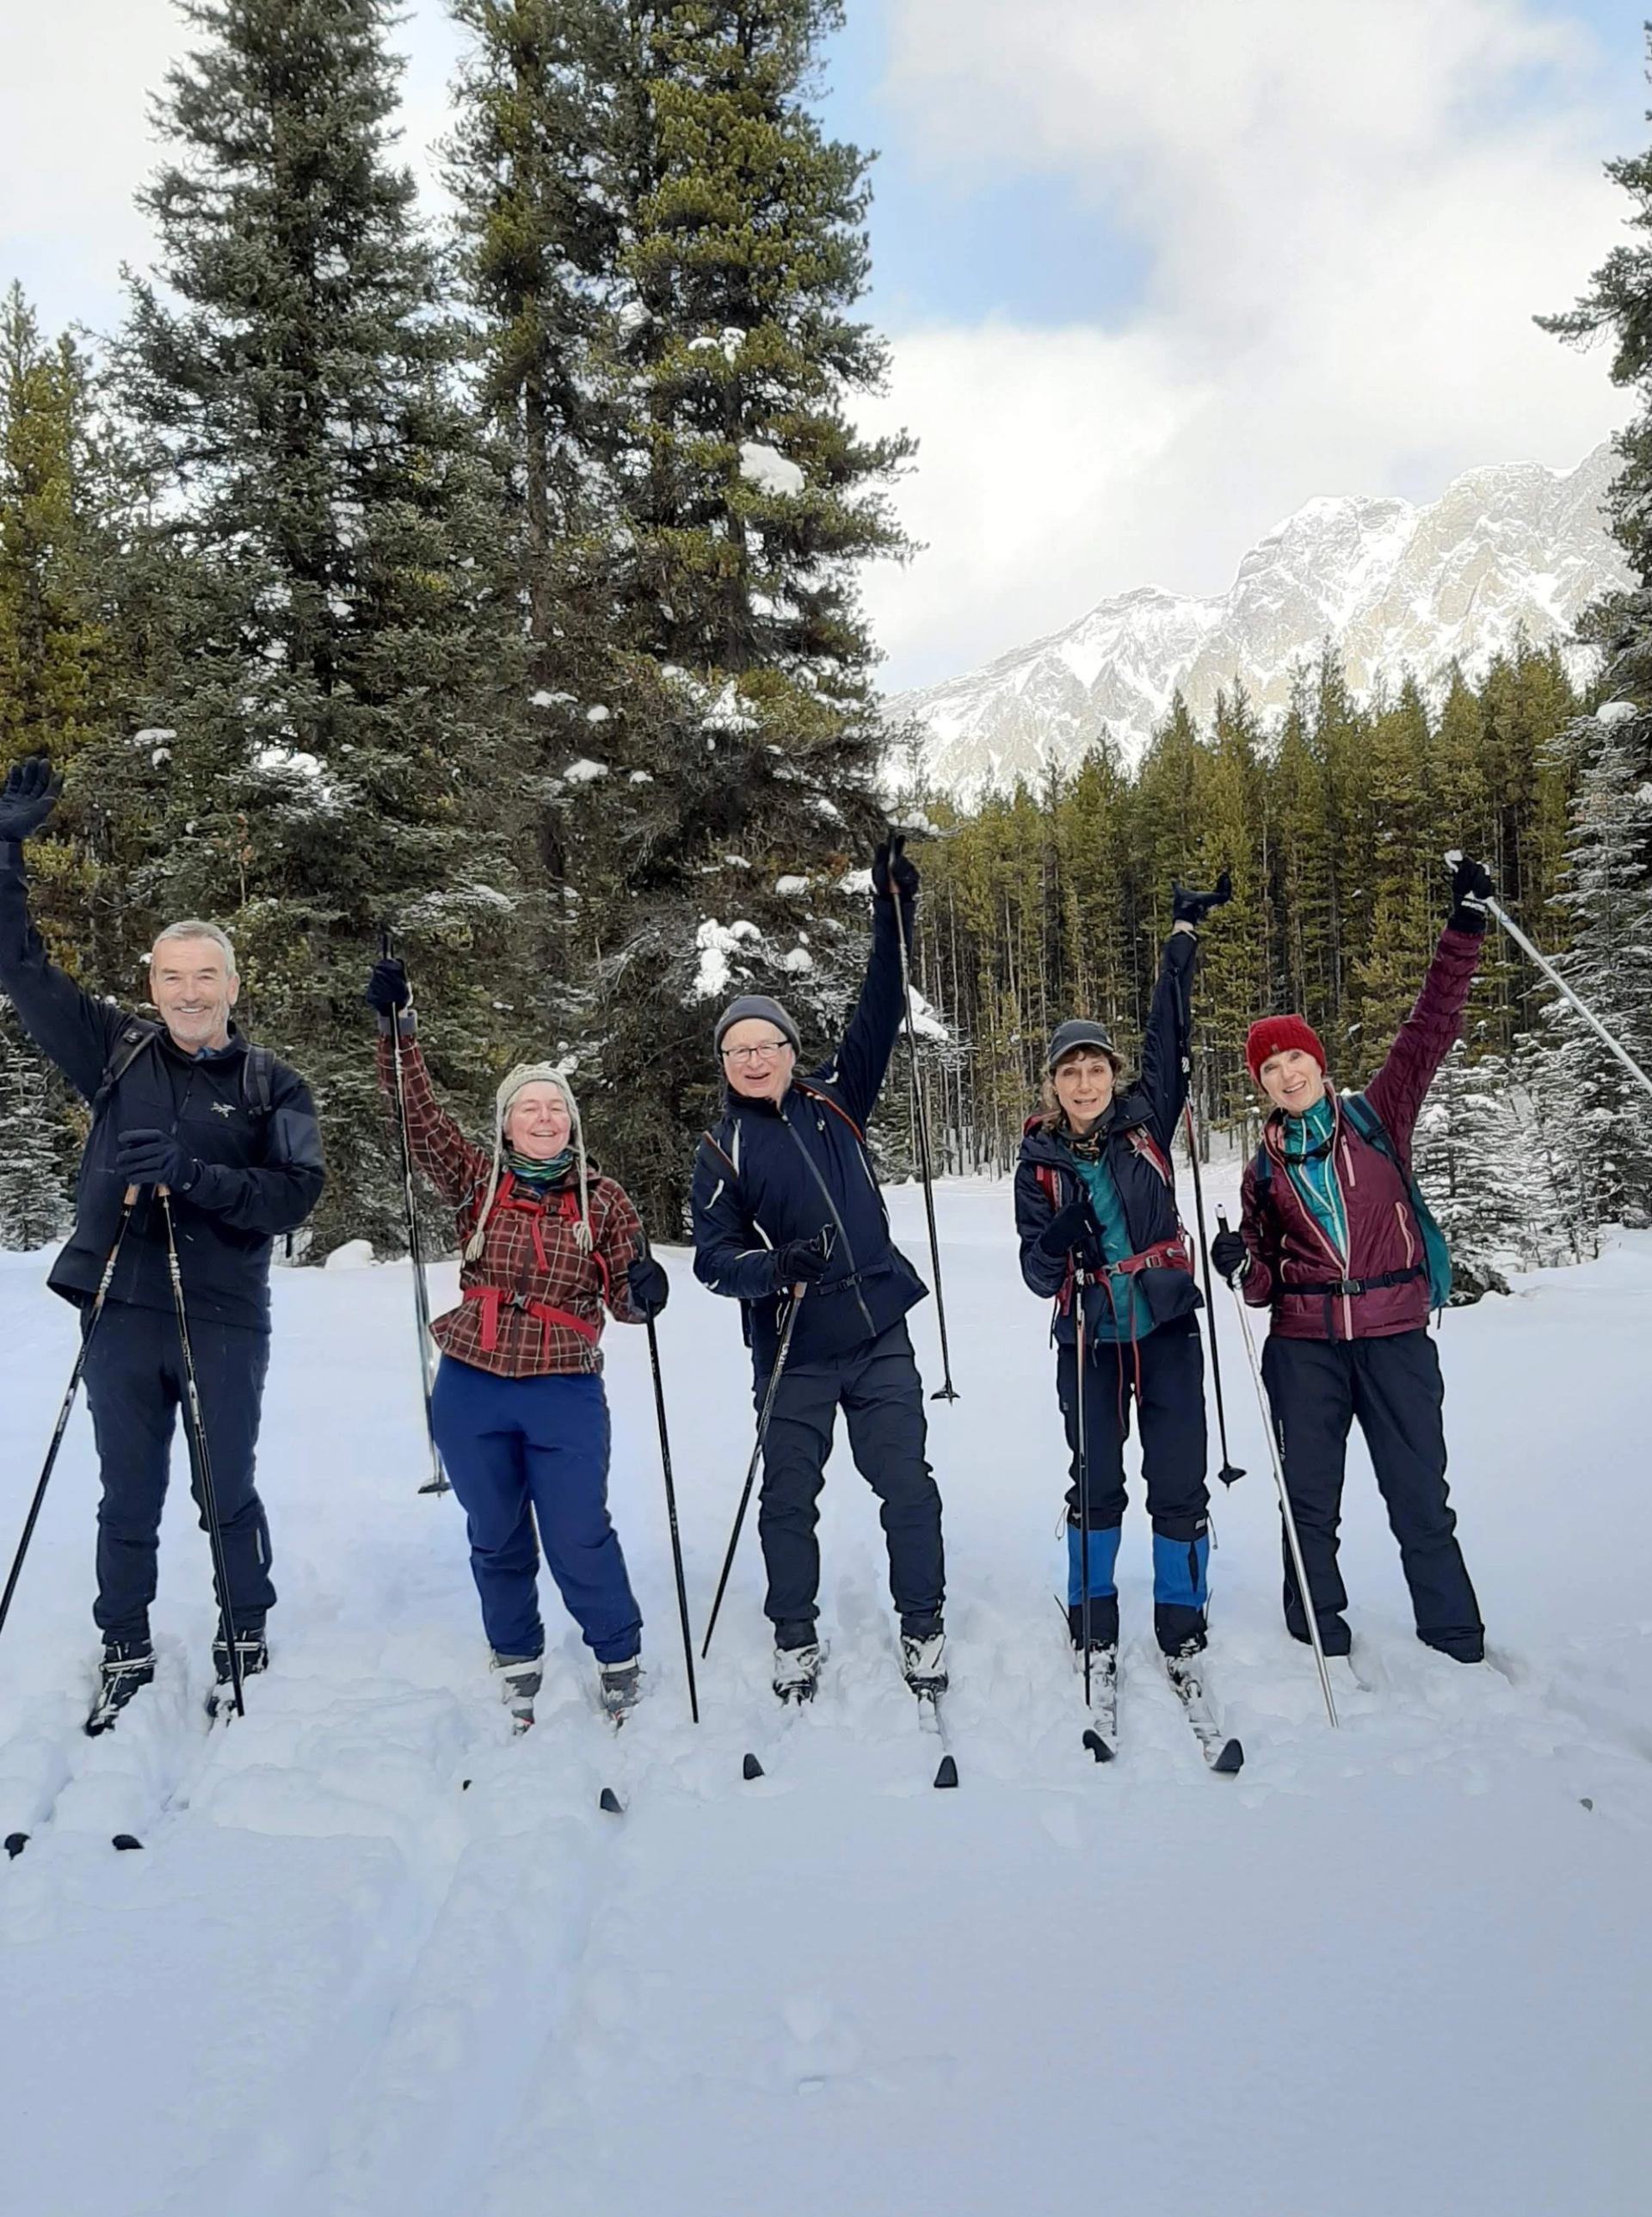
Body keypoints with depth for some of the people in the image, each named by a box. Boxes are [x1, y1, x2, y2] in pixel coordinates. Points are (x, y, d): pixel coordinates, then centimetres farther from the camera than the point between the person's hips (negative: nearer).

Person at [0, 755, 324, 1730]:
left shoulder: (274, 1085, -1)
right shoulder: (117, 1051, 4)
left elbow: (296, 1195, -11)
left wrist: (193, 1174, -24)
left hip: (225, 1320, -2)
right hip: (122, 1311, 2)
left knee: (228, 1493, 11)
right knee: (128, 1498, 13)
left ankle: (246, 1637, 31)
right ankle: (126, 1654, 30)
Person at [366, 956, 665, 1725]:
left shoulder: (603, 1200, 1)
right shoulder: (476, 1181, 2)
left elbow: (624, 1296, 2)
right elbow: (418, 1115, -6)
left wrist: (644, 1290, -22)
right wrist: (397, 1028, -15)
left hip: (565, 1397, -2)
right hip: (470, 1394, 2)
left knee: (579, 1539, 3)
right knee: (497, 1539, 15)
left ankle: (619, 1656, 28)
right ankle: (516, 1658, 37)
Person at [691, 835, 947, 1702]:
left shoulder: (834, 1101, 4)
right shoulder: (722, 1150, -1)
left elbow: (879, 1016, 0)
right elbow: (712, 1255, -7)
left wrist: (893, 916, -7)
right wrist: (776, 1267, -27)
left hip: (879, 1336, 1)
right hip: (792, 1350, -1)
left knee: (906, 1484, 3)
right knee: (788, 1496, 9)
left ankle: (923, 1625, 21)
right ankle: (794, 1635, 27)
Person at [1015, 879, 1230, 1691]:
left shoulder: (1143, 1121, 0)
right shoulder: (1039, 1160, 0)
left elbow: (1168, 1040, -5)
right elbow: (1037, 1272, -1)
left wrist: (1184, 937, -7)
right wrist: (1056, 1244, -24)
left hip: (1165, 1327, 0)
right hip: (1088, 1340, 0)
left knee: (1179, 1483, 3)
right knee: (1095, 1485, 6)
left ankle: (1183, 1623, 20)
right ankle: (1094, 1625, 22)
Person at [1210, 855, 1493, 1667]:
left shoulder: (1376, 1117, 3)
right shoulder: (1265, 1169, 8)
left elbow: (1430, 1028, -5)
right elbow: (1264, 1281, 10)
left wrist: (1463, 929, -11)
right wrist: (1242, 1267, -13)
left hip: (1394, 1335, -2)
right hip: (1304, 1344, 2)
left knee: (1420, 1495, 4)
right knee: (1310, 1499, 9)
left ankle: (1457, 1641, 18)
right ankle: (1319, 1635, 25)